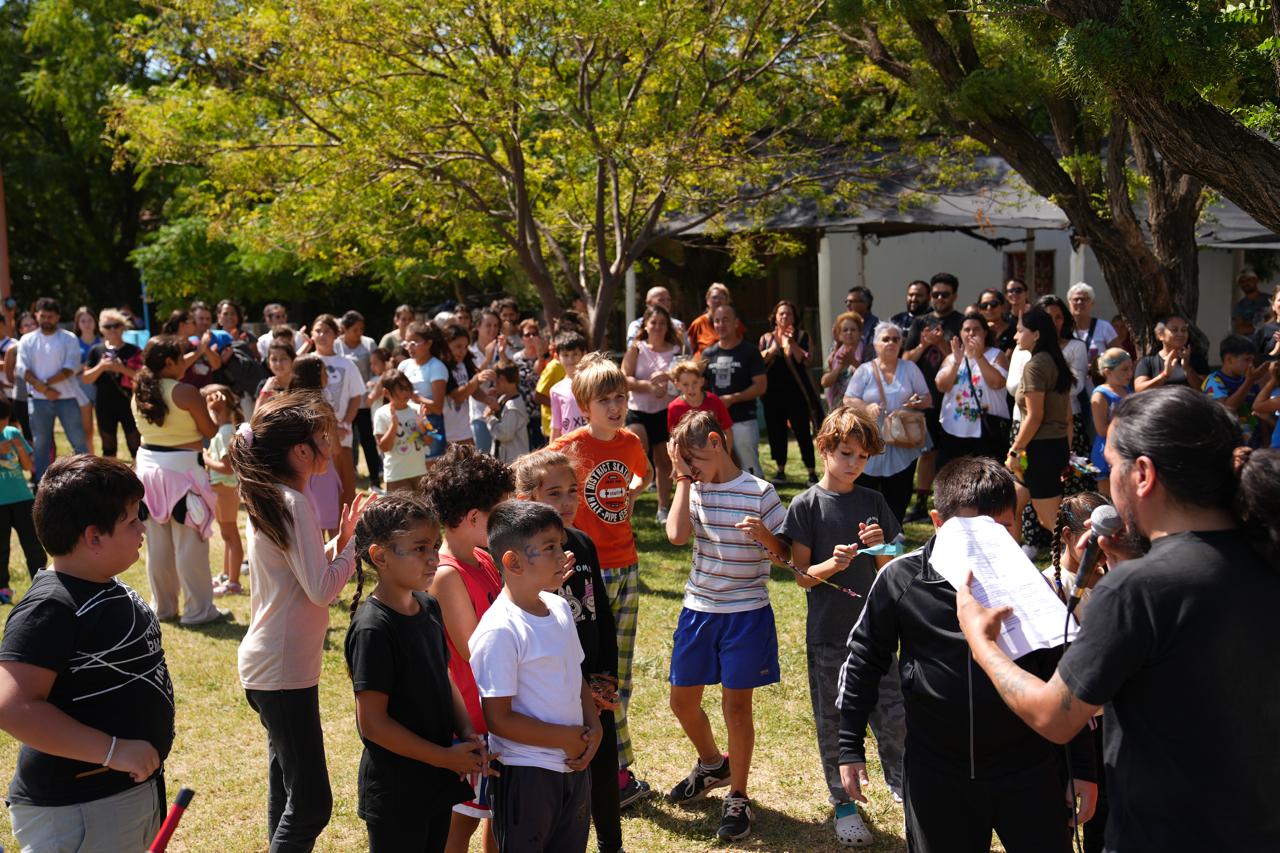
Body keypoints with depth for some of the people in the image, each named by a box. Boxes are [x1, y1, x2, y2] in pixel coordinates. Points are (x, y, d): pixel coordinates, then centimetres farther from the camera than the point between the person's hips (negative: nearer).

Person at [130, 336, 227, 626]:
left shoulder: (139, 395, 6)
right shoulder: (186, 392, -14)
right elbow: (210, 432, -7)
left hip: (148, 466, 7)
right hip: (183, 468, -7)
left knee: (157, 544, 14)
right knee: (190, 543, 1)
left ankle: (162, 606, 23)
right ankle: (199, 610, 7)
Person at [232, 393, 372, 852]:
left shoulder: (268, 498, 10)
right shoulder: (292, 503, -18)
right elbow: (322, 589, -23)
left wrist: (340, 540, 5)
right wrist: (354, 544, -10)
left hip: (267, 665, 11)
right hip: (285, 671, -11)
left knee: (288, 792, 20)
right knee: (311, 802, -7)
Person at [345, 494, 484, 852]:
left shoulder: (430, 608, 2)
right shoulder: (373, 629, -22)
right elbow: (372, 723, -21)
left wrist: (468, 735, -3)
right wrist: (447, 757, -17)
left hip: (438, 781, 8)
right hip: (395, 792, -8)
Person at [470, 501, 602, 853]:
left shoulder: (559, 608, 3)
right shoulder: (499, 631, -21)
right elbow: (498, 720, -20)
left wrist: (593, 728, -3)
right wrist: (566, 738, -16)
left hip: (574, 765, 7)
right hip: (526, 774, -7)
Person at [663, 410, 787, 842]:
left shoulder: (759, 492, -10)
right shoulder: (694, 490, 1)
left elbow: (784, 555, -8)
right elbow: (677, 535, -17)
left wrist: (766, 537, -28)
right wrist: (682, 480, -12)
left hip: (745, 612, -5)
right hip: (698, 610, 5)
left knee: (736, 704, 2)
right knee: (682, 701, 14)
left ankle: (738, 798, 21)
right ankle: (712, 765, 42)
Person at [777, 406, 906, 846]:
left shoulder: (873, 502, 4)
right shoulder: (806, 505, -6)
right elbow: (802, 576, -6)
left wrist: (880, 545, -13)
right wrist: (833, 564, -25)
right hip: (827, 635, -2)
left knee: (894, 716, 1)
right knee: (833, 724, 9)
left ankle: (902, 786, 26)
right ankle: (843, 804, 26)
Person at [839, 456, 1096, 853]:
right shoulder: (901, 580, -10)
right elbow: (864, 660, 2)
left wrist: (1083, 767, 5)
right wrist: (850, 748, 5)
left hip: (1029, 771, 0)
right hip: (937, 774, 0)